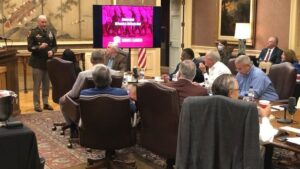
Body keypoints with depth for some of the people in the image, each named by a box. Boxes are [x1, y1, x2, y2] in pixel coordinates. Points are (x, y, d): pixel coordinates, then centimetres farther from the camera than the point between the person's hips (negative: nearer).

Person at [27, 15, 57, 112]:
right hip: (37, 63, -5)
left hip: (48, 62, 5)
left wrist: (52, 51, -9)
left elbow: (55, 46, 12)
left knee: (46, 85, 11)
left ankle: (46, 103, 20)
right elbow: (30, 47, -12)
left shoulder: (50, 33, 8)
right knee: (37, 85, 0)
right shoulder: (33, 33, -6)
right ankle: (37, 104, 7)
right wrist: (39, 47, -28)